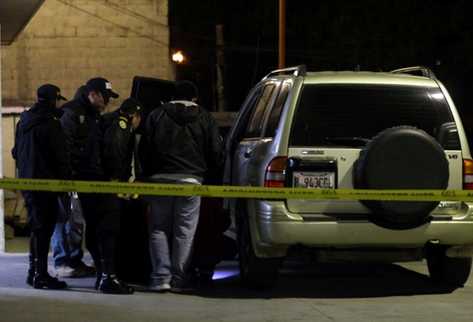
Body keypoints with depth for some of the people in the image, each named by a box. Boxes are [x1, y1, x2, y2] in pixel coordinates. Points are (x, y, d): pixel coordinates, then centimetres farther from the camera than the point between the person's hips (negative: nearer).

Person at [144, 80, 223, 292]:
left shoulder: (157, 116, 8)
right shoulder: (205, 119, 6)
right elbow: (216, 153, 6)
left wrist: (147, 172, 15)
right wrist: (204, 169, 23)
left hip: (161, 179, 1)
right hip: (191, 180, -1)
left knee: (159, 229, 7)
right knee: (184, 232, 3)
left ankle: (161, 277, -1)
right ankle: (179, 279, 2)